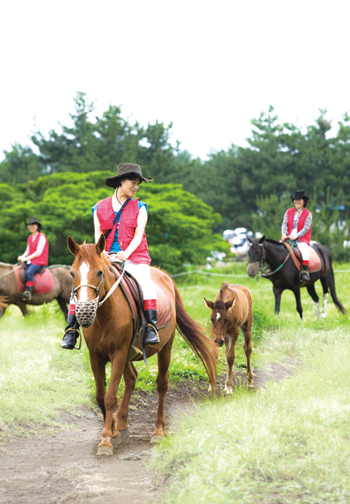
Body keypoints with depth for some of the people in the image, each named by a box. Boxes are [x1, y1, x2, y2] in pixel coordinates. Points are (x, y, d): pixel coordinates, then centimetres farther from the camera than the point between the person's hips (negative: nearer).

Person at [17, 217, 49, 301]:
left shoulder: (41, 237, -8)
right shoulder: (30, 238, 17)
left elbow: (38, 252, -14)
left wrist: (26, 258, -19)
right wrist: (22, 256, -3)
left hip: (39, 262, -8)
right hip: (30, 261, 8)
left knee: (29, 272, -35)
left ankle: (29, 292, -35)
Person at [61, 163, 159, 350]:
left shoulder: (139, 208, 10)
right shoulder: (100, 208, 12)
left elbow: (138, 235, 0)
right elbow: (98, 234, 5)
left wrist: (126, 253, -19)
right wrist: (101, 252, -16)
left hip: (134, 257, -1)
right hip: (106, 257, 1)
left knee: (145, 280, -32)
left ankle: (151, 327, -32)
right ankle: (71, 330, -16)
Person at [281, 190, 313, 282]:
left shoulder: (308, 214, 1)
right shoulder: (289, 212, 13)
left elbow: (306, 228, -7)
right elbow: (284, 224, 9)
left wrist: (296, 236, -20)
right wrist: (284, 234, -11)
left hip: (302, 239, -4)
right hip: (288, 238, 4)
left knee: (303, 248, -35)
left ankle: (305, 271, -34)